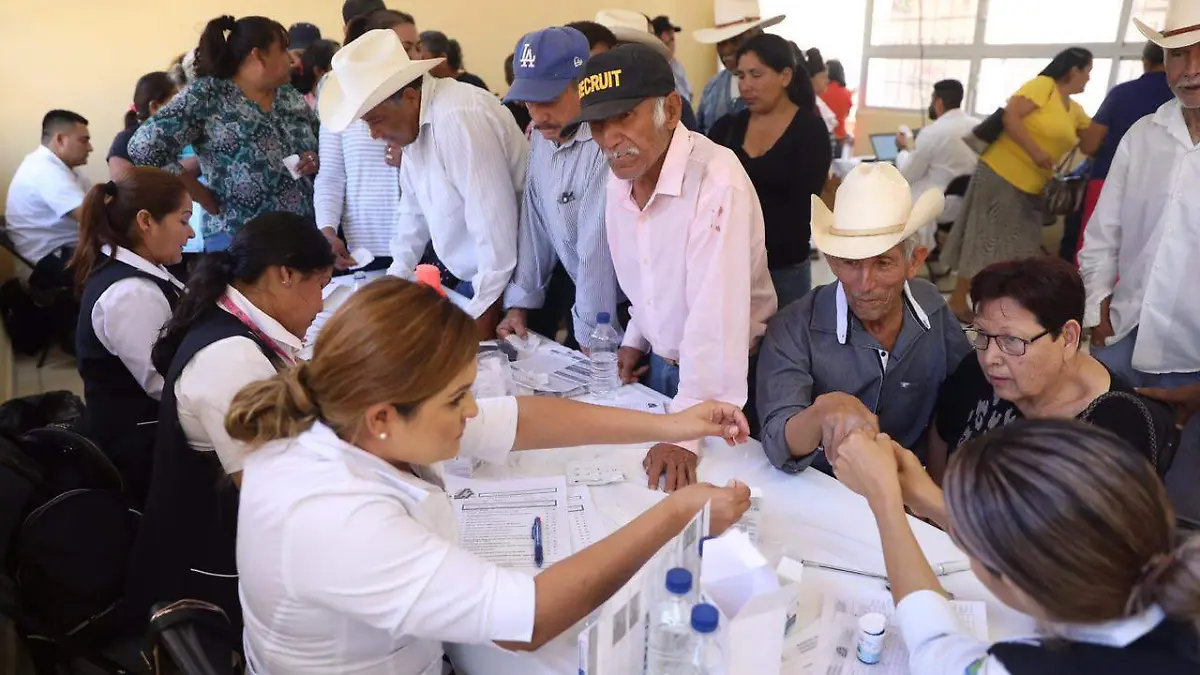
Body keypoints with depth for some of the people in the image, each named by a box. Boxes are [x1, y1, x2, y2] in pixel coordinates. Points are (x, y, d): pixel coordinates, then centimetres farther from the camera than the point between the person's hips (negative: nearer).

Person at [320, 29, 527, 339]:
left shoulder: (459, 118, -25)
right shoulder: (414, 120, 4)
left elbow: (495, 224, -26)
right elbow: (415, 209, 15)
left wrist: (483, 316, -21)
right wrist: (396, 279, 14)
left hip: (509, 276, -8)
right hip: (474, 274, 8)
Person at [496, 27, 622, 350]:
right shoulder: (543, 137, 1)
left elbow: (598, 247, -25)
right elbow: (534, 223, 5)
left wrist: (591, 335, -20)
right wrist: (520, 303, 3)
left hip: (621, 307, -6)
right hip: (578, 289, 7)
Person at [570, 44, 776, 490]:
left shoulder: (717, 181, -28)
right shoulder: (620, 182, -3)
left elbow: (715, 315, -34)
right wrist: (636, 339, 10)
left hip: (727, 383, -7)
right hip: (659, 366, 7)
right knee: (652, 497, 20)